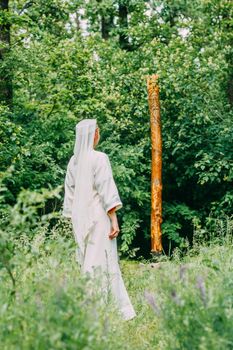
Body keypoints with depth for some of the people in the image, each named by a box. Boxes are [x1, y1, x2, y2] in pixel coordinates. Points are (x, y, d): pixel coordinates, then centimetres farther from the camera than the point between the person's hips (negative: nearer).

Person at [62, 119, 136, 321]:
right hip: (98, 217, -7)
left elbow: (70, 192, 13)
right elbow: (106, 190, -16)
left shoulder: (74, 161, 9)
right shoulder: (99, 159, -11)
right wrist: (114, 220, -15)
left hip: (80, 220, 7)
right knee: (101, 262, -5)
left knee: (87, 263, 9)